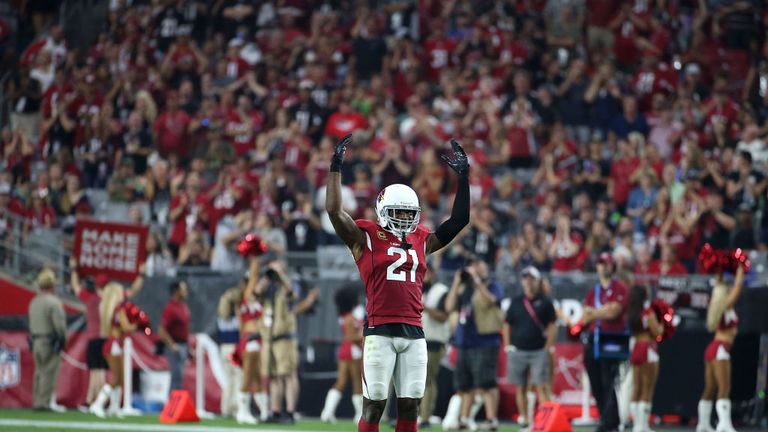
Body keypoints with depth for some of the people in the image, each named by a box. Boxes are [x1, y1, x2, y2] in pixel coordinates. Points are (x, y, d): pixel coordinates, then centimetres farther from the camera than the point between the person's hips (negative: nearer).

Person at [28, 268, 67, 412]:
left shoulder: (34, 302, 10)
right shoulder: (53, 302, -15)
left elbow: (31, 324, 11)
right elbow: (60, 324, -17)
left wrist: (34, 339, 15)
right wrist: (62, 339, -3)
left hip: (36, 341, 8)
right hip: (50, 342, -8)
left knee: (40, 372, 12)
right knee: (49, 373, -6)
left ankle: (37, 401, 14)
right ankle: (44, 402, -8)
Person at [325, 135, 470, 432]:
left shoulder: (421, 241, 17)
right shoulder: (366, 237, 3)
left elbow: (459, 221, 21)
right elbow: (334, 211, -7)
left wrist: (463, 177, 17)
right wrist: (336, 168, -7)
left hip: (414, 332, 5)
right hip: (380, 331, -5)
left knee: (410, 406, 6)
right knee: (374, 404, -2)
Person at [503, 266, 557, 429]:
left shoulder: (544, 302, 2)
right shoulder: (516, 301, 10)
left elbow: (552, 327, 1)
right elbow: (507, 325, 13)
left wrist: (547, 348, -6)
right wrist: (508, 347, 6)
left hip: (539, 352, -3)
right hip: (517, 351, 3)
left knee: (541, 386, -10)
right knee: (520, 388, 5)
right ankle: (524, 420, 10)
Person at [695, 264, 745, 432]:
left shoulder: (716, 306, 10)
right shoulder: (727, 307, -9)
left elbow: (718, 288, 25)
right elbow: (738, 287, -8)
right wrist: (740, 269, 2)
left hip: (712, 348, 9)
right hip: (720, 349, -9)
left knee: (710, 389, 12)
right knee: (724, 388, -17)